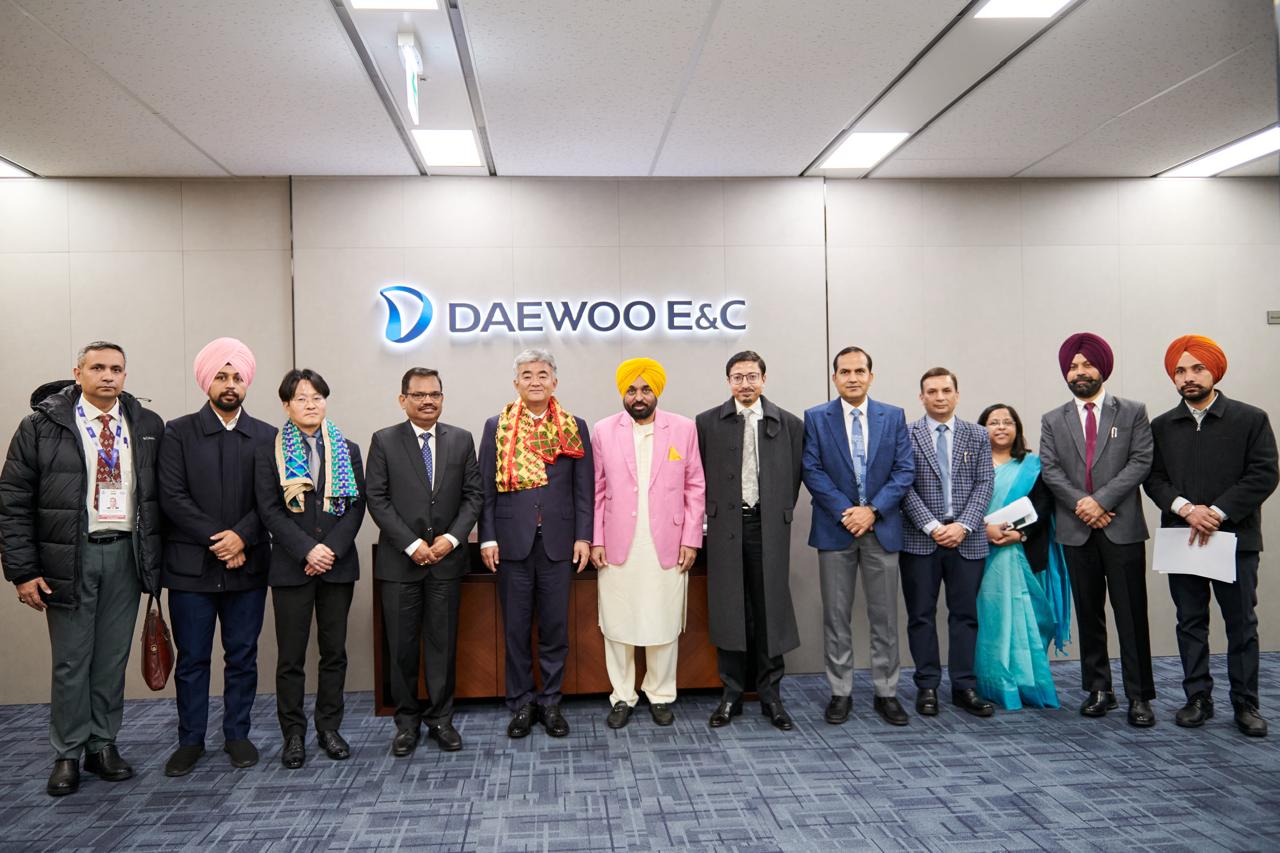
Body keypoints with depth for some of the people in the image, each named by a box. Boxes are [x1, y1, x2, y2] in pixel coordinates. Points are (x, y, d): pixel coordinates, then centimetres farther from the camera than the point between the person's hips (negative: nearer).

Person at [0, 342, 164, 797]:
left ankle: (103, 745, 24)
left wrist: (155, 559, 3)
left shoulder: (147, 426, 6)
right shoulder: (42, 426, -2)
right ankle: (67, 756, 19)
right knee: (71, 660, 5)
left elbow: (160, 496, 8)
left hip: (125, 555, 2)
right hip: (69, 556, -2)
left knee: (113, 657, 10)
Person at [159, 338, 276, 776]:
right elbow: (173, 497, -7)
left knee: (242, 657, 9)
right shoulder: (179, 432, 1)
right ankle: (190, 740, 21)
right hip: (191, 565, -1)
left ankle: (237, 735, 22)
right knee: (192, 659, 7)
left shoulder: (266, 436, 6)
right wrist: (218, 540, -13)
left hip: (247, 566, 1)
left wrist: (242, 536, -15)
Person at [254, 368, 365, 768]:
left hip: (338, 565, 2)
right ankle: (293, 734, 12)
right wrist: (307, 551, -14)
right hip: (291, 567, -2)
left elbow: (356, 506, 2)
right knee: (291, 656, 2)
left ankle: (329, 727, 18)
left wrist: (332, 549, -11)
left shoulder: (348, 451, 9)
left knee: (334, 651, 7)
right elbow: (269, 510, -4)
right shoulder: (269, 453, 3)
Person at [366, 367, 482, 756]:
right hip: (400, 560, -1)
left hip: (447, 558, 1)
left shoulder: (461, 440, 7)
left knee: (443, 643, 7)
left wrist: (453, 538, -9)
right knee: (402, 646, 6)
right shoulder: (384, 441, 1)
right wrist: (411, 544, -12)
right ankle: (407, 721, 19)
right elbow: (376, 499, -4)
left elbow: (473, 494, 5)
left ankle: (440, 718, 19)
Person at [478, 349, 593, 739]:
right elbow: (485, 487, 3)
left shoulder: (575, 427, 6)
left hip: (558, 541, 0)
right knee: (516, 628, 7)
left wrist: (583, 537, -2)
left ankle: (550, 702, 19)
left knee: (555, 627, 7)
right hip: (512, 541, 0)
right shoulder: (496, 426, 5)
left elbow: (584, 488, 4)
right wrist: (487, 538, -3)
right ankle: (520, 703, 19)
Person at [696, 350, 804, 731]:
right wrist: (713, 512, 4)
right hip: (726, 526, 0)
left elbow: (795, 474, 9)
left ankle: (770, 693, 15)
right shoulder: (707, 423, 4)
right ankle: (732, 692, 15)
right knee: (729, 610, 5)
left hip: (768, 527, 0)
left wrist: (781, 513, 6)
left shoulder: (789, 424, 4)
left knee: (769, 610, 4)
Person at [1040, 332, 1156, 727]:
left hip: (1122, 528, -2)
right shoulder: (1053, 421, 11)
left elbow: (1141, 462, -5)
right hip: (1076, 530, 2)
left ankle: (1140, 696, 6)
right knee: (1089, 615, 9)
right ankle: (1099, 690, 18)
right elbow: (1049, 470, 1)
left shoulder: (1133, 412, 5)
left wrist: (1101, 499, -14)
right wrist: (1082, 505, -13)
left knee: (1131, 614, -1)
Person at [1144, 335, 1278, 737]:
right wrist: (1186, 509, -13)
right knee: (1190, 622, 8)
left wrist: (1217, 512, -15)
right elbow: (1153, 478, 5)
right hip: (1182, 537, 3)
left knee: (1242, 623, 4)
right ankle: (1198, 699, 17)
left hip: (1235, 538, -2)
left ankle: (1246, 704, 13)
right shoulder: (1162, 426, 9)